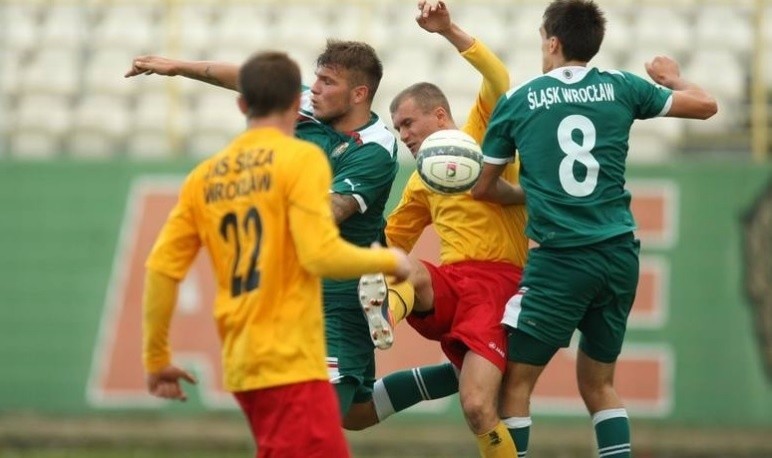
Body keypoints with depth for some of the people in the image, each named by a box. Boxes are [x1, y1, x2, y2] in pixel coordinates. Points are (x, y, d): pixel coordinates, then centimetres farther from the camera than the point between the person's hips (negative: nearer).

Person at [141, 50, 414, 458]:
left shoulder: (204, 177, 11)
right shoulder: (300, 158, -6)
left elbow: (161, 269, 8)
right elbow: (322, 256, -15)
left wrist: (157, 359, 17)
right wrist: (389, 260, 3)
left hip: (242, 363, 7)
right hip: (290, 363, -7)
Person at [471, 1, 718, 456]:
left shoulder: (518, 100, 2)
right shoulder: (620, 88, 5)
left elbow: (485, 187, 12)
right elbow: (705, 105, 16)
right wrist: (672, 77, 36)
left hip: (559, 260, -4)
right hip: (620, 255, 4)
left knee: (516, 381, 5)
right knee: (599, 383, 17)